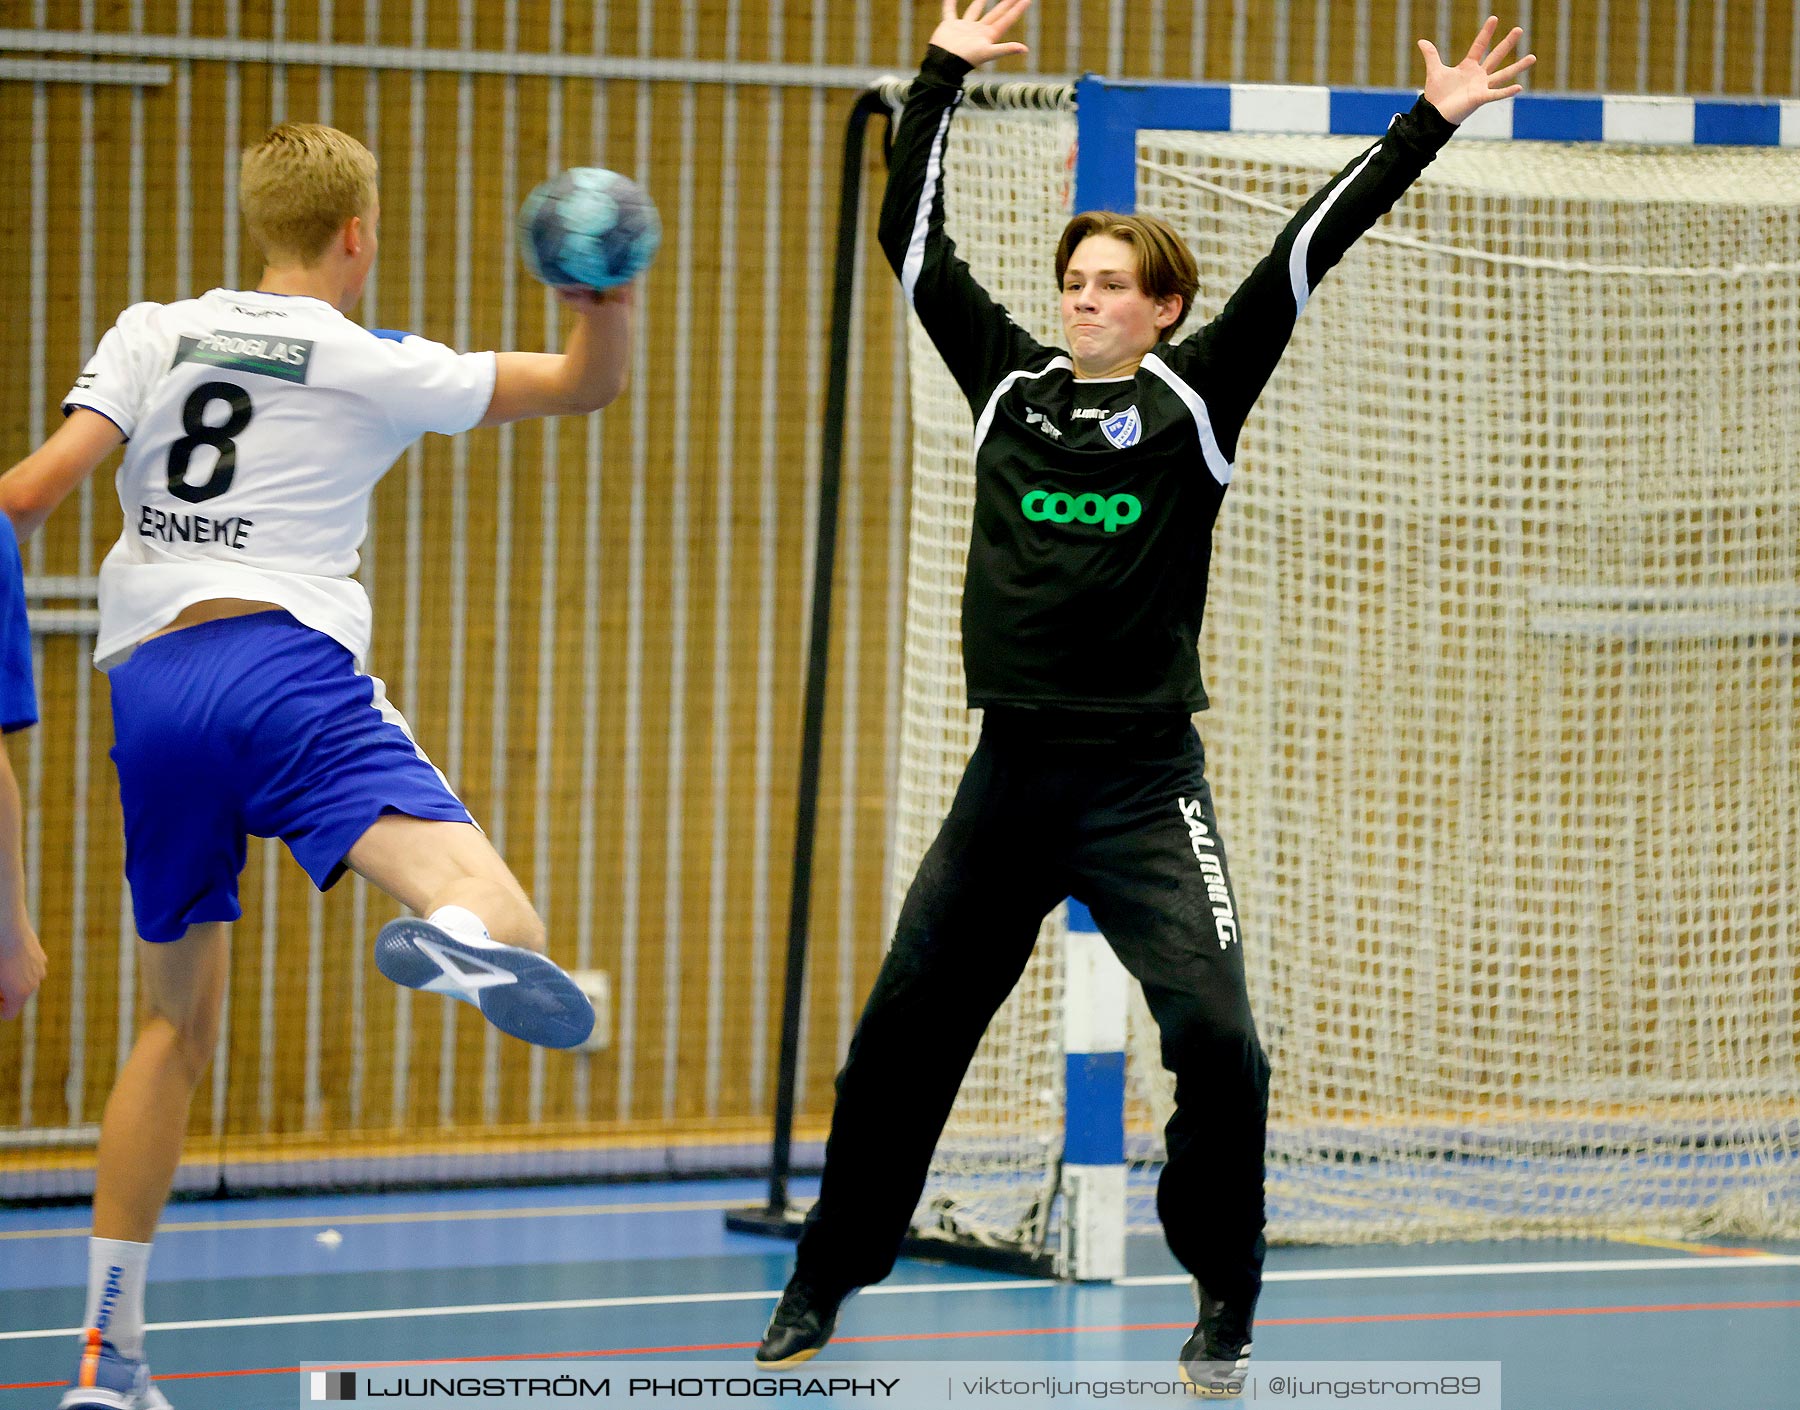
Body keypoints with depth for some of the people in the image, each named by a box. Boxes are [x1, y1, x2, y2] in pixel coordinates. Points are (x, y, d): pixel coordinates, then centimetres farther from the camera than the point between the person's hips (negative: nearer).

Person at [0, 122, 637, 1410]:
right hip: (285, 663, -5)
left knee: (180, 1019, 21)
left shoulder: (157, 335, 17)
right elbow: (588, 383, 14)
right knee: (510, 933, -22)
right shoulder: (372, 366, 10)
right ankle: (458, 933, -64)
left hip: (147, 687, 5)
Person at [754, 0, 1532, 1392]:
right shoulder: (1009, 385, 7)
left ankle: (1225, 1301, 2)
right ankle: (823, 1286, 22)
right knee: (901, 1033, 7)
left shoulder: (1194, 399, 0)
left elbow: (1304, 255, -4)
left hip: (1143, 786, -3)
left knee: (1215, 1035, -16)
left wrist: (1430, 124, -8)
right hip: (1010, 782, 3)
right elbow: (916, 246, 10)